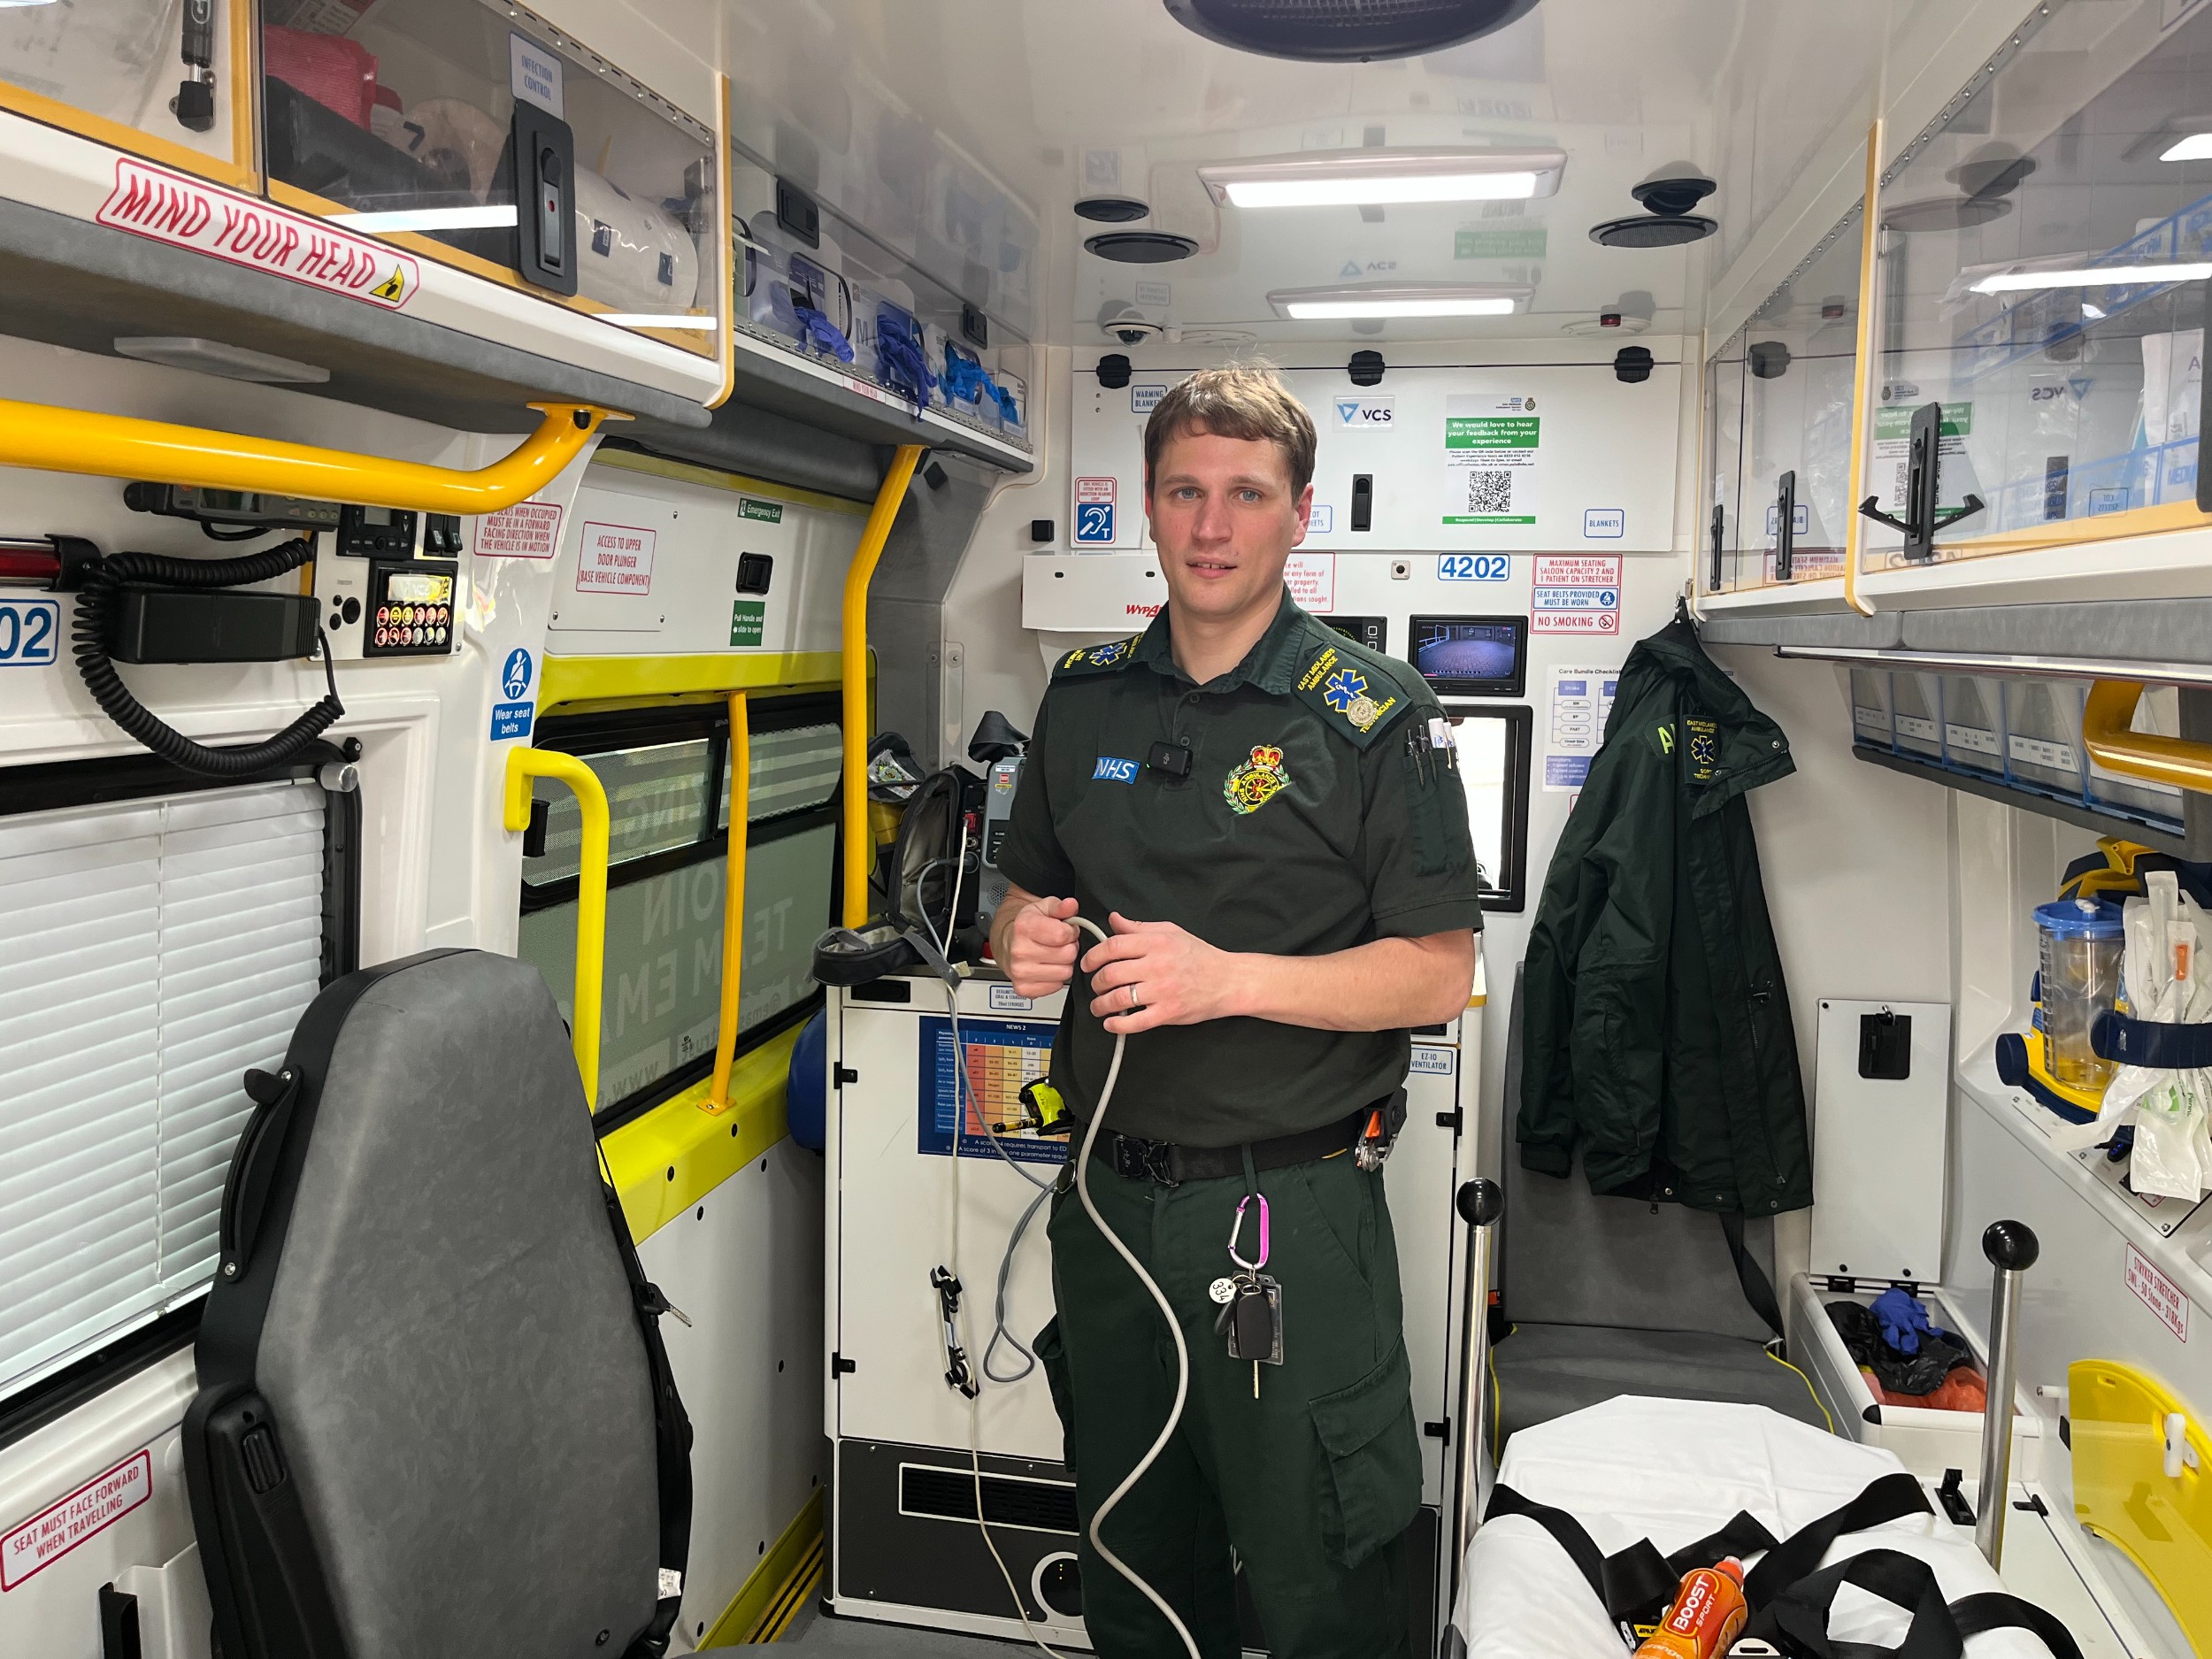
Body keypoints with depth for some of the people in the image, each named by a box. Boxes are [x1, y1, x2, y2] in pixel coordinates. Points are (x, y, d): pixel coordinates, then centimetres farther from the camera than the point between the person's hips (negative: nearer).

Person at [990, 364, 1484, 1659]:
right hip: (1111, 1200, 5)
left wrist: (1231, 979, -23)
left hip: (1292, 1212, -4)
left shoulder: (1376, 715, -8)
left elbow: (1439, 973, -11)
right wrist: (1028, 942, -7)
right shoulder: (1085, 698, 7)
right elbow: (1027, 894, 17)